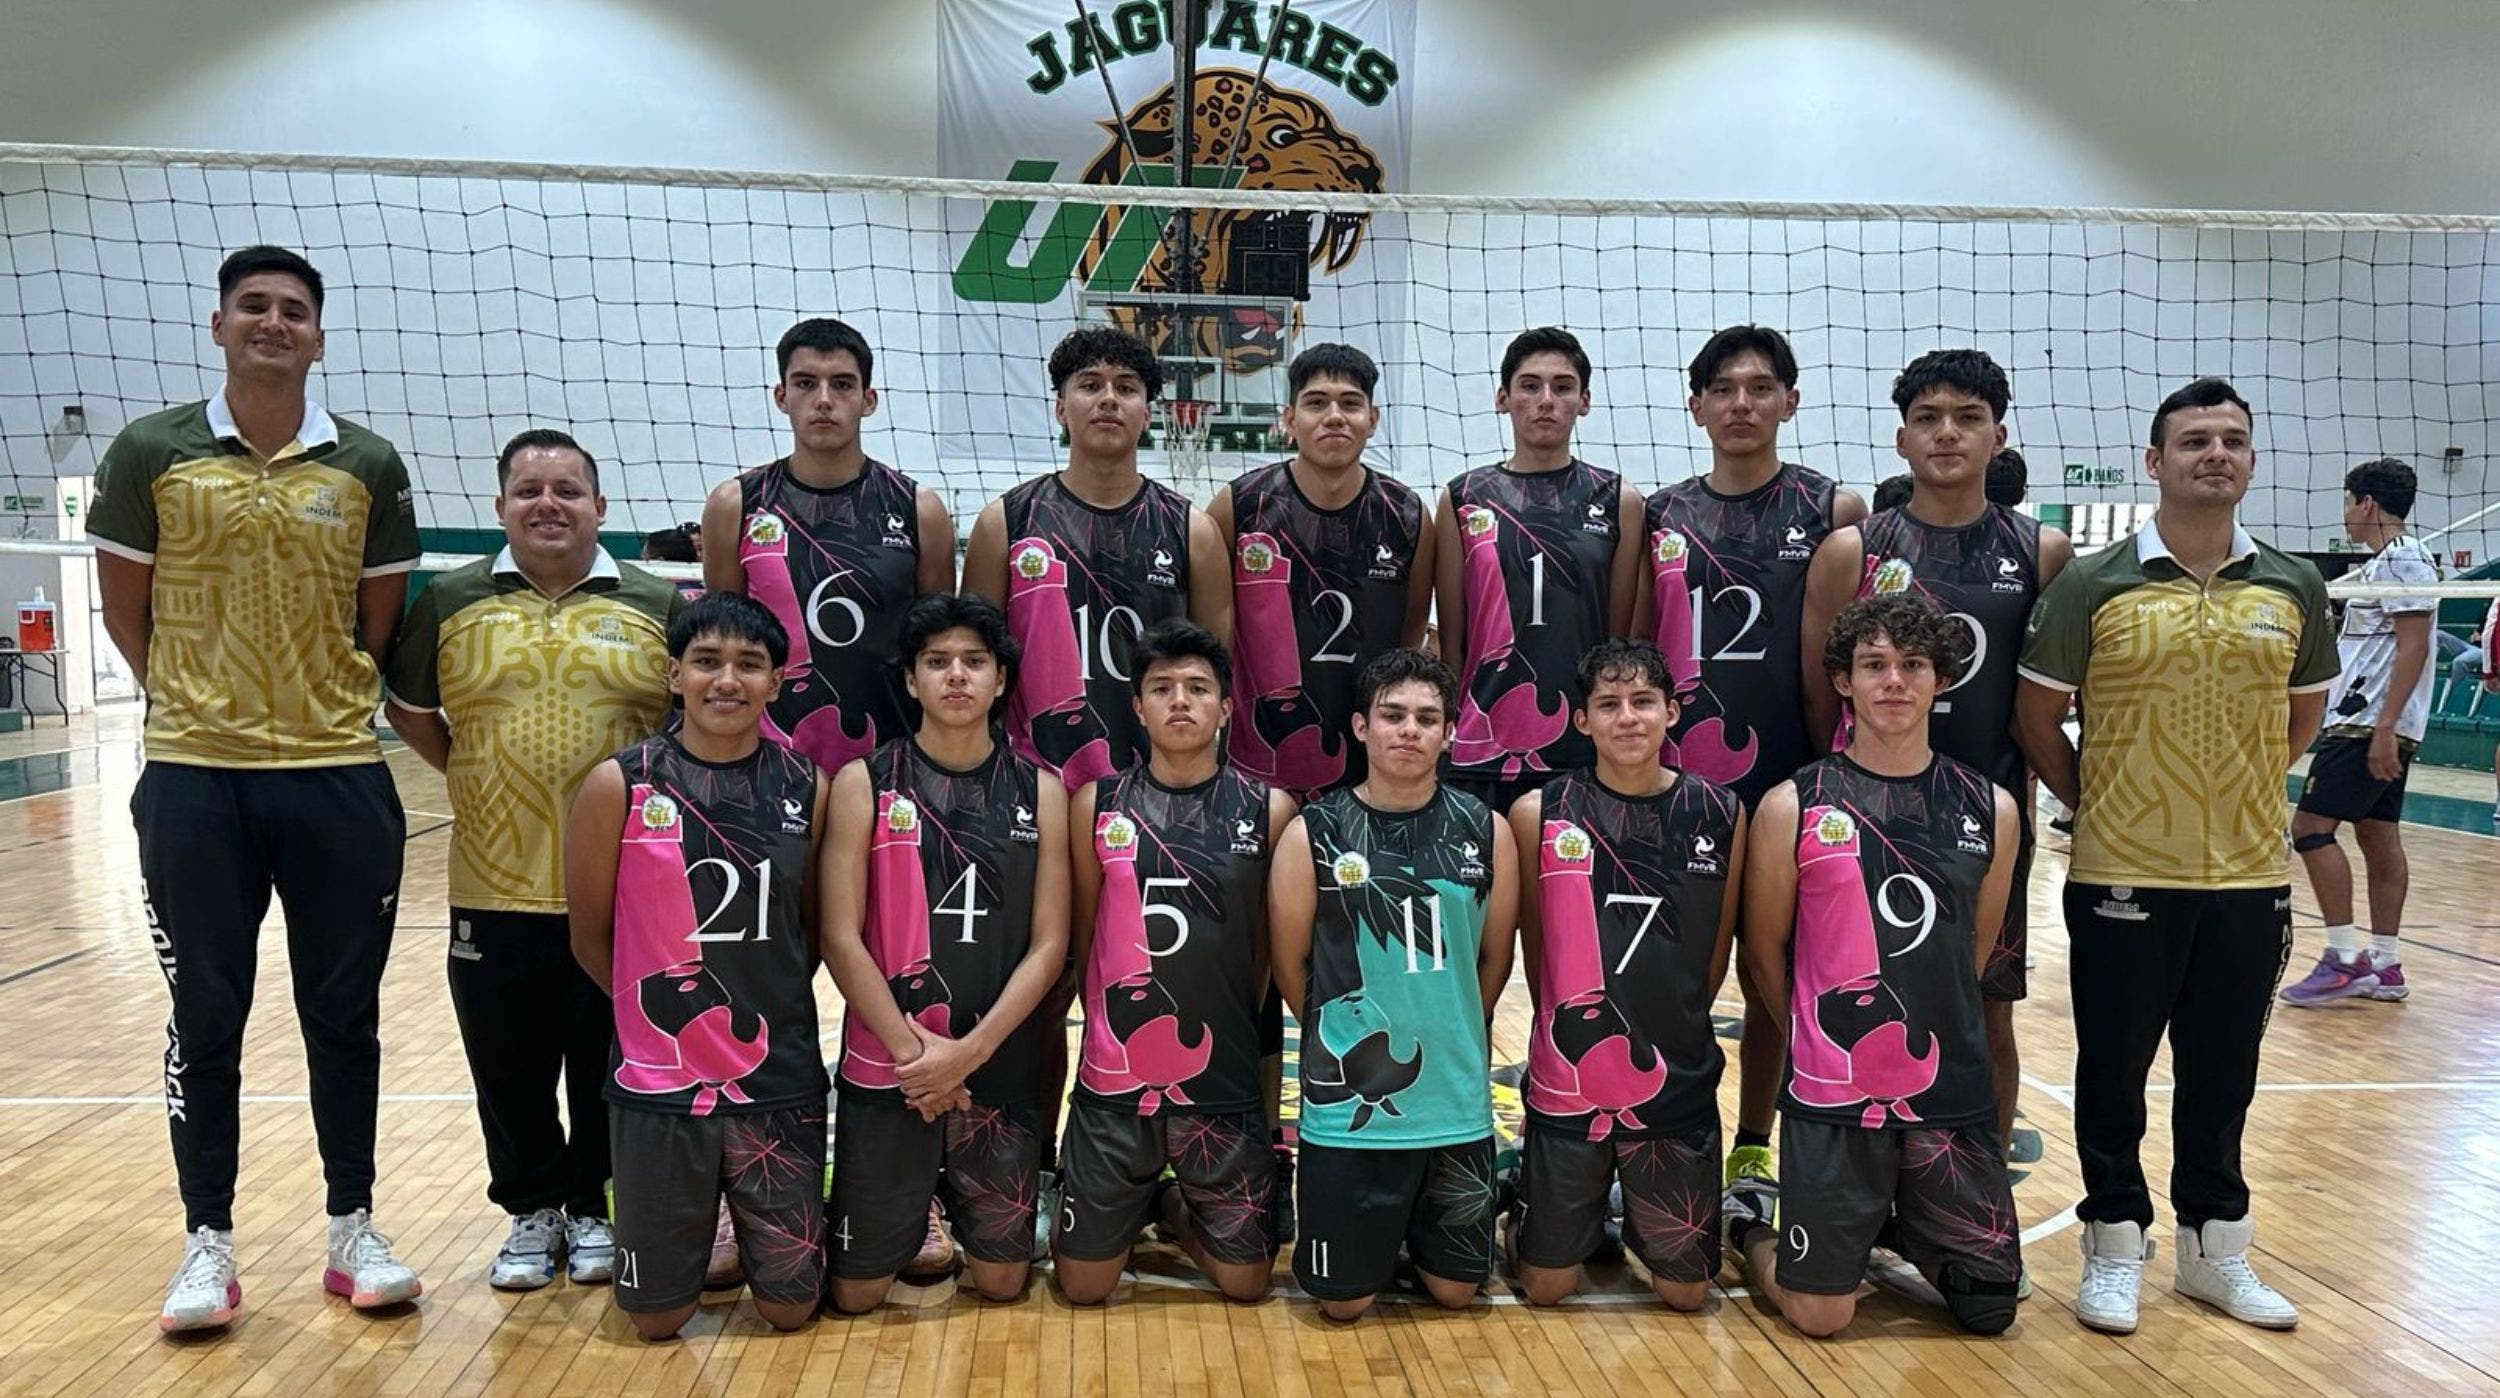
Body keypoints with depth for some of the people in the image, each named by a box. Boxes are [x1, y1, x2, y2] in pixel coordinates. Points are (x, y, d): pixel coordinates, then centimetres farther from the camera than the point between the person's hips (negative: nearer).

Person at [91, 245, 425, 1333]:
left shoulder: (368, 466, 3)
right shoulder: (150, 453, 1)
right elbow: (124, 610, 7)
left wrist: (322, 708, 9)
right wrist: (200, 705, 9)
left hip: (339, 778, 1)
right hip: (193, 780, -1)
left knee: (344, 1015, 8)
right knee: (205, 1018, 8)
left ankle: (353, 1231, 22)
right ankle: (208, 1244, 21)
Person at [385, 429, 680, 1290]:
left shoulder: (657, 605, 0)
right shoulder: (451, 603, 4)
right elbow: (409, 711, 16)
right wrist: (467, 775, 4)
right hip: (495, 892, 2)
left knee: (608, 1069, 11)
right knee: (510, 1073, 12)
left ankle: (594, 1209, 29)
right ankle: (531, 1212, 31)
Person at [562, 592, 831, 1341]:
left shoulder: (807, 788, -2)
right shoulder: (620, 785, -9)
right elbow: (591, 937, 0)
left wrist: (766, 1011, 4)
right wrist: (659, 1013, 6)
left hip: (781, 1083, 2)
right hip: (658, 1084, -1)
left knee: (791, 1306, 9)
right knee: (657, 1317, 9)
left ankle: (750, 1213, 40)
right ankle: (686, 1217, 40)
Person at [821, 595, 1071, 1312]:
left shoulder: (1038, 791, 3)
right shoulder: (865, 783, -1)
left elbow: (1049, 944, 0)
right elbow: (841, 938, -6)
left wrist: (968, 1053, -10)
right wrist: (913, 1049, -12)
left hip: (1001, 1069, 2)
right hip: (886, 1066, -1)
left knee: (1000, 1281, 9)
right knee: (858, 1293, 4)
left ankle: (959, 1198, 39)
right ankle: (911, 1216, 36)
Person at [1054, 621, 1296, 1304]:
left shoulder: (1269, 810, -2)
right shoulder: (1097, 805, 0)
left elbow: (1278, 949, 6)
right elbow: (1083, 939, 7)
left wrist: (1242, 1040, 8)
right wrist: (1115, 1030, 7)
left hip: (1224, 1086, 0)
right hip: (1112, 1081, 0)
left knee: (1245, 1283, 8)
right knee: (1082, 1287, 7)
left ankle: (1173, 1210, 37)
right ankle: (1132, 1209, 38)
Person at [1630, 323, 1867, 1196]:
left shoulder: (1831, 510, 1)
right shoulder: (1660, 516, 6)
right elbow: (1636, 649, 10)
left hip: (1787, 783, -1)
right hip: (1677, 784, 1)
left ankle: (1752, 1152, 26)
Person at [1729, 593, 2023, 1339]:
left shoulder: (1989, 808, 1)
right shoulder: (1793, 806, -8)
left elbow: (1976, 949, 12)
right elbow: (1765, 953, 2)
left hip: (1952, 1095, 3)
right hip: (1831, 1098, -3)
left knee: (1989, 1309, 9)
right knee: (1820, 1316, 1)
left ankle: (1897, 1228, 37)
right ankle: (1748, 1221, 31)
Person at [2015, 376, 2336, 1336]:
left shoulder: (2294, 589, 4)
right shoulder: (2094, 586, -7)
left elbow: (2303, 710, 17)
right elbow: (2037, 716, -2)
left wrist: (2237, 791, 10)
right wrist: (2092, 803, 1)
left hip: (2251, 877, 3)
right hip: (2123, 878, -3)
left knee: (2224, 1073, 14)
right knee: (2113, 1069, 8)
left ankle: (2214, 1246, 31)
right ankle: (2114, 1247, 24)